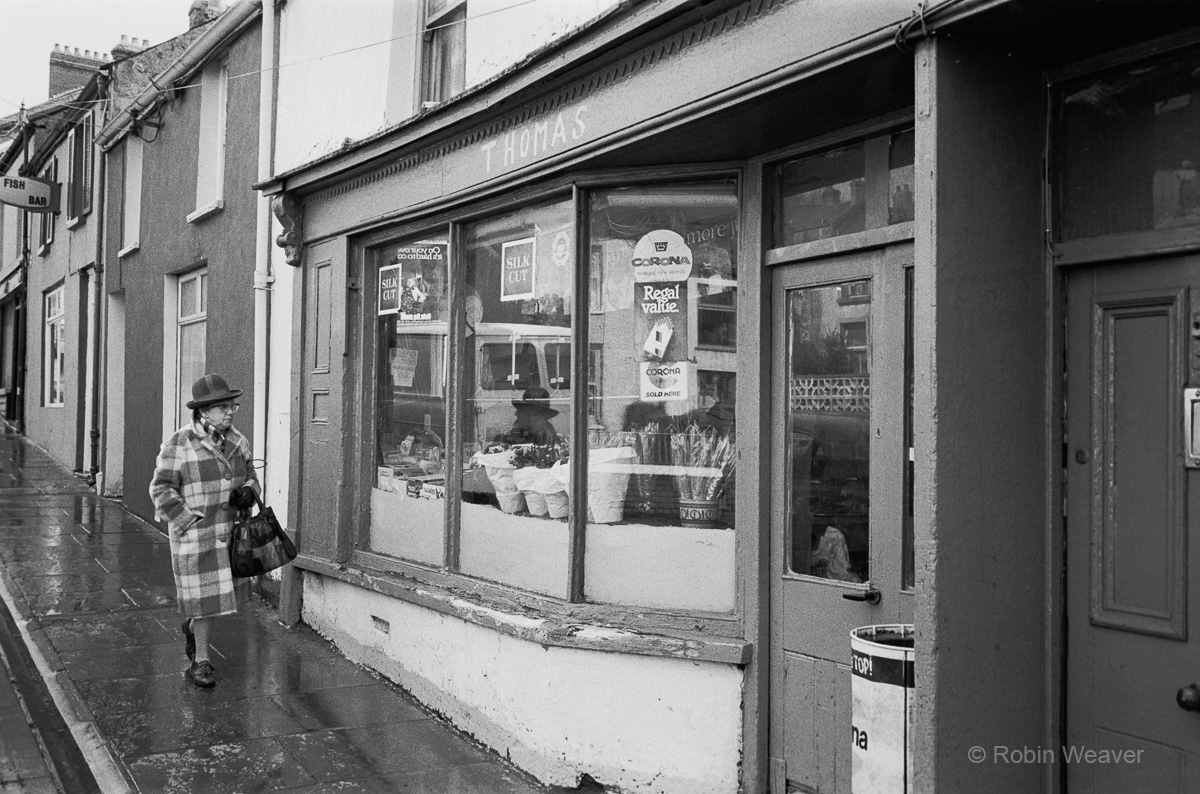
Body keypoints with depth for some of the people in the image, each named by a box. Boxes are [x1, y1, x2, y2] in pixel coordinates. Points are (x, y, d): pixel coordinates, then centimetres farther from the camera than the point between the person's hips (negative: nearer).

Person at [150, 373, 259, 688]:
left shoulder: (237, 442, 5)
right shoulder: (179, 444, -11)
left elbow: (250, 478, 15)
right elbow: (161, 489, -9)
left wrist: (247, 492, -8)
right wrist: (190, 522, -15)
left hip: (230, 530, 6)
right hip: (194, 534, -5)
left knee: (225, 589, 13)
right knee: (204, 596, 1)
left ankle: (191, 625, 44)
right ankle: (200, 663, 17)